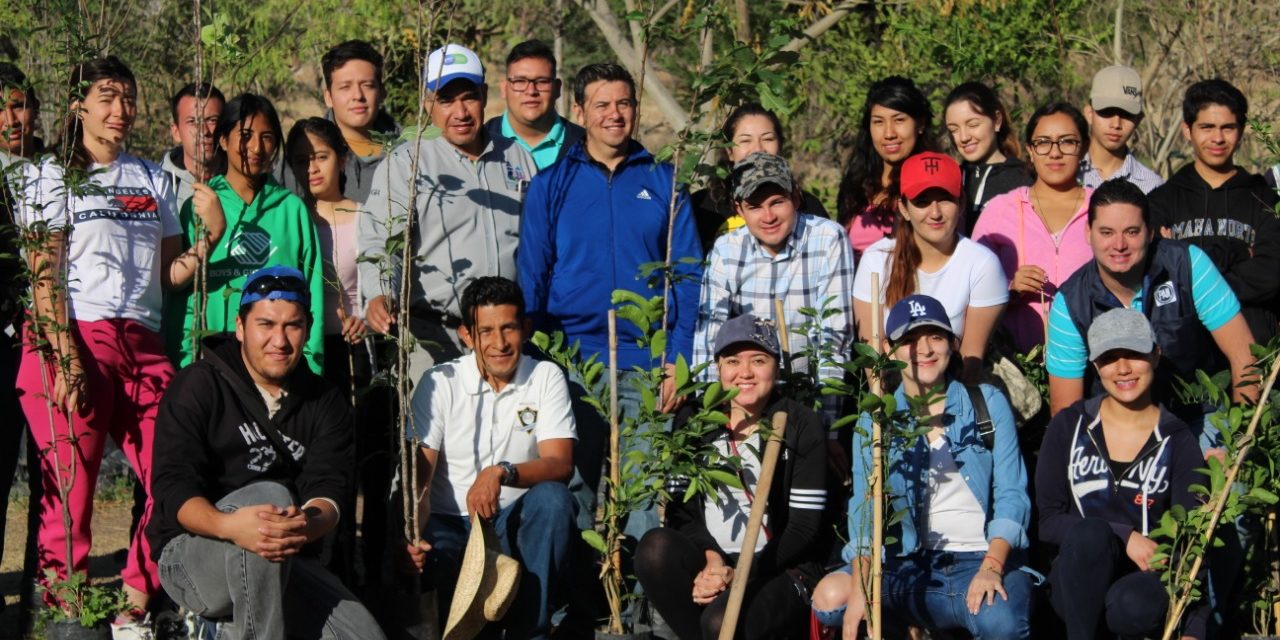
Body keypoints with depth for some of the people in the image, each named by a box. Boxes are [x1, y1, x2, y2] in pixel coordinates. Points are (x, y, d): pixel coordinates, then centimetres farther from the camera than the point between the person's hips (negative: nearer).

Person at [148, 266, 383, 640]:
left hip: (287, 563, 5)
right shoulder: (200, 385, -2)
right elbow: (173, 488, -15)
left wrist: (308, 524, -34)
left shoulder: (325, 402, 10)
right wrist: (228, 525, -38)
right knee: (269, 493, -34)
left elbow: (330, 488, -7)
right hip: (193, 552, -5)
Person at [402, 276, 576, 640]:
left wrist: (501, 473, -33)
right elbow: (418, 476, -9)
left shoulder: (546, 378, 0)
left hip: (516, 521, 2)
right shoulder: (440, 383, -3)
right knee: (419, 562, -35)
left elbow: (560, 465, -12)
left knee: (553, 497, -31)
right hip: (450, 523, -2)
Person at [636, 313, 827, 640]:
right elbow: (680, 509, 3)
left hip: (780, 568, -4)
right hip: (709, 562, 4)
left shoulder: (802, 426, -2)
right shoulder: (693, 420, 7)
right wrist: (711, 558, -17)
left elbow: (804, 527, -6)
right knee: (656, 547, -30)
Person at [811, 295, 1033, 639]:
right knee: (830, 598, -25)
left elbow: (1011, 493, -2)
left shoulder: (988, 404, 4)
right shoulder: (875, 419, 7)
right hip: (909, 563, 2)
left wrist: (991, 567, -20)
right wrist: (861, 588, -21)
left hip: (983, 557, -2)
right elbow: (865, 505, -4)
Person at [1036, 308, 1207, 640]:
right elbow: (1048, 520, -2)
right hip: (1078, 585, 1)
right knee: (1090, 532, -33)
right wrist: (1124, 537, -17)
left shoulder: (1177, 441, 2)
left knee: (1131, 605, -37)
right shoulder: (1069, 427, 4)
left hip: (1148, 576, -1)